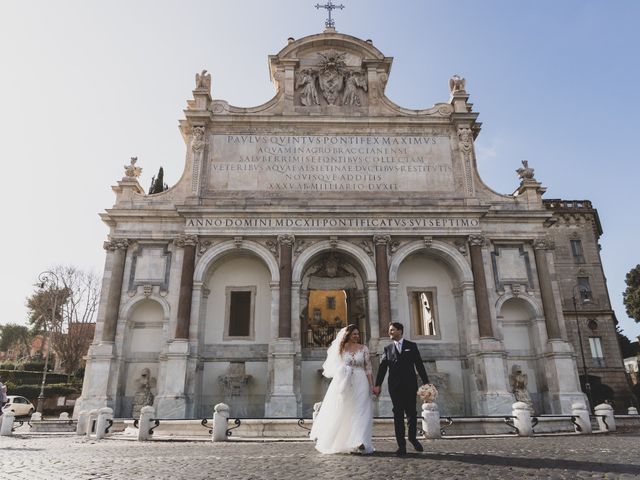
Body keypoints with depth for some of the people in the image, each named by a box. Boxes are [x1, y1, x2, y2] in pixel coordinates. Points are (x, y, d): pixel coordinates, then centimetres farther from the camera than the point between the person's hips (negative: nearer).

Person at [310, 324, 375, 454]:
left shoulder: (364, 349, 3)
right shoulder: (341, 348, 3)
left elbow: (368, 368, 0)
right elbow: (334, 366, 6)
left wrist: (371, 385, -6)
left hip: (360, 384, 0)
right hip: (344, 383, 1)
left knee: (359, 412, -5)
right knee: (341, 412, 6)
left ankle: (359, 443, -8)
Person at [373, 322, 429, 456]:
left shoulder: (411, 346, 8)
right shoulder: (387, 348, 10)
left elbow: (419, 365, 5)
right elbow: (382, 367, 3)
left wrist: (426, 382, -1)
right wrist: (377, 385, -7)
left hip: (410, 385, -1)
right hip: (395, 386, 1)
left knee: (411, 413, 3)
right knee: (398, 415, 1)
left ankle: (412, 437, 27)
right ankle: (401, 445, 6)